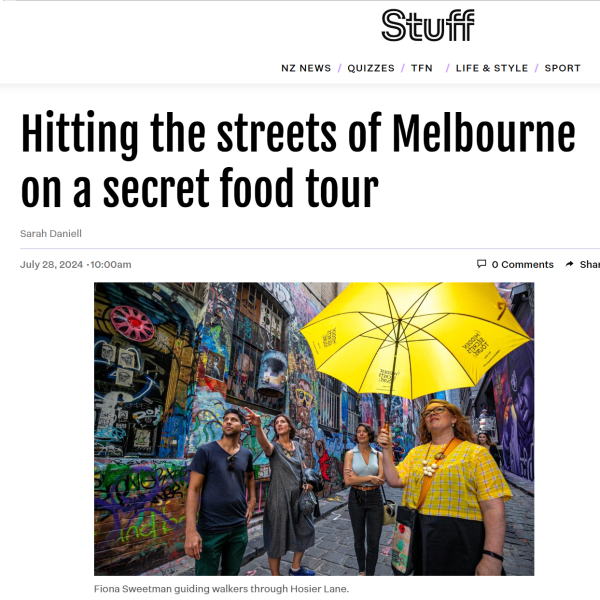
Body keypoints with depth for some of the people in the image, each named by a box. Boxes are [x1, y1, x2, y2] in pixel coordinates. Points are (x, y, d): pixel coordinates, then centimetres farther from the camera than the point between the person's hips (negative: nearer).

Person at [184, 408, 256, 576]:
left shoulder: (246, 454, 6)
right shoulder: (206, 451, -9)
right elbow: (193, 490, -12)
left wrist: (252, 499, 11)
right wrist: (191, 530, -21)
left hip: (239, 527, 5)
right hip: (210, 529, -4)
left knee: (231, 573, 18)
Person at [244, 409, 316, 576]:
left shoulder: (297, 446, 5)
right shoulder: (274, 447, -12)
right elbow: (264, 444, -37)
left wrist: (309, 480, -2)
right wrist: (258, 426, -58)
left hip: (298, 496, 6)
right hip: (279, 498, -6)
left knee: (305, 531, 18)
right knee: (277, 536, 3)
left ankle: (296, 567, 40)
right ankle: (275, 576, 19)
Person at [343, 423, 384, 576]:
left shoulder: (378, 454, 1)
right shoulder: (350, 454, -4)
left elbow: (381, 480, -9)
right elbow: (348, 480, -13)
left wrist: (357, 477, -15)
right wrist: (370, 478, -15)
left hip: (375, 498, 0)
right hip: (356, 499, 0)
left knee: (373, 542, -1)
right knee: (359, 540, 15)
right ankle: (361, 570, 36)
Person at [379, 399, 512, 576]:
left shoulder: (476, 452, -4)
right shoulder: (415, 452, 13)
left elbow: (493, 507, -11)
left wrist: (492, 556, -19)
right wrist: (387, 450, -4)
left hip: (459, 541, -4)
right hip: (416, 539, 5)